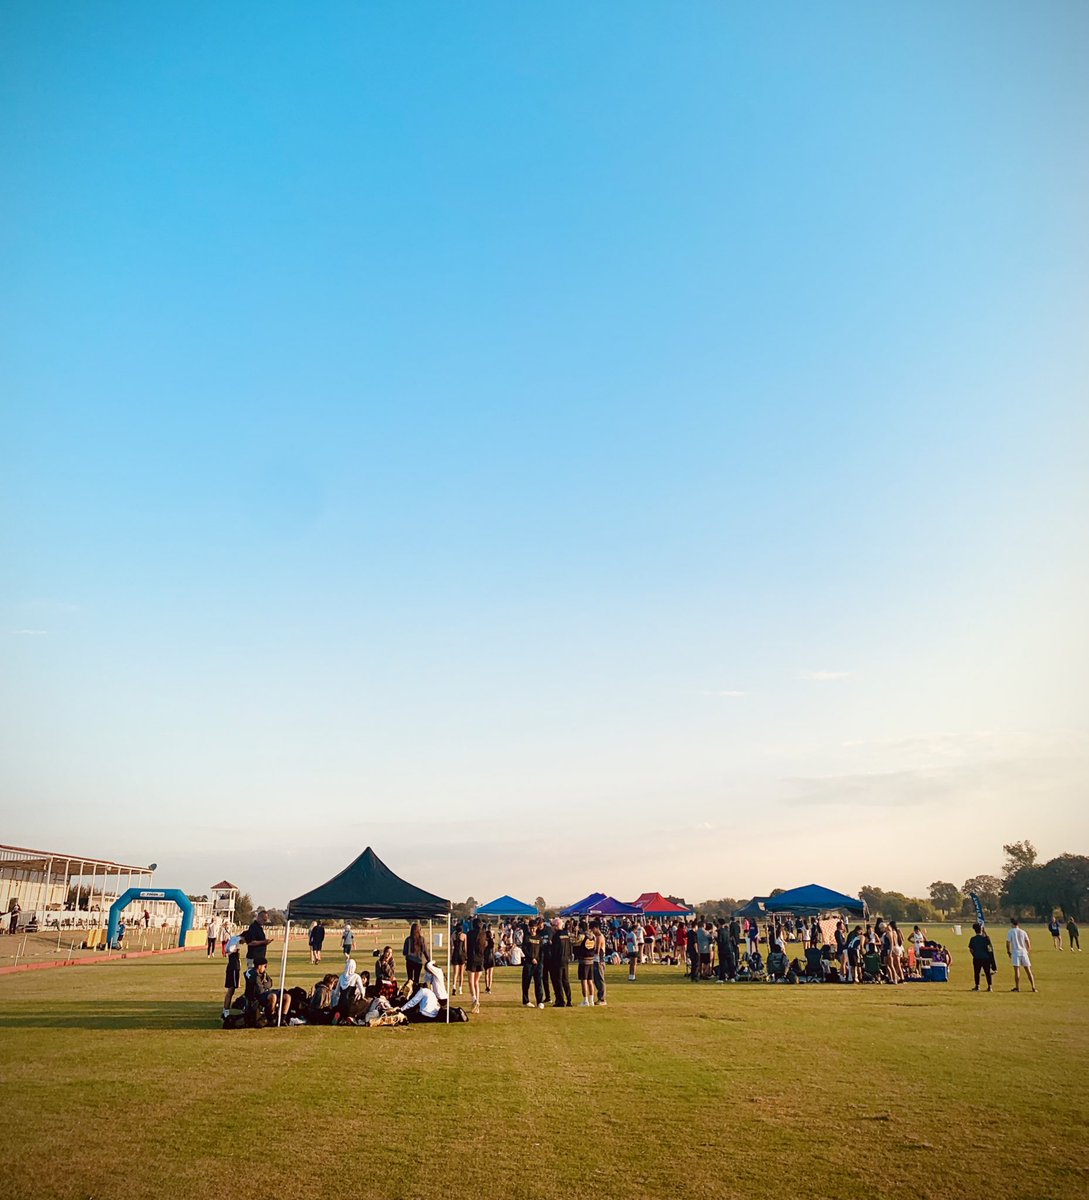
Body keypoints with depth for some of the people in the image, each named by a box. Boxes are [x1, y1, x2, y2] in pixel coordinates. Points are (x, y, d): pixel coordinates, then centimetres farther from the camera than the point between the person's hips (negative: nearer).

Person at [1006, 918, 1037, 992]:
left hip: (1015, 951, -3)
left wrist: (1008, 952, 8)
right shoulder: (1023, 932, 8)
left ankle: (1017, 987, -3)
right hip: (1024, 951, 3)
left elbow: (1008, 943, -4)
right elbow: (1028, 943, 4)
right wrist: (1028, 951, 17)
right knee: (1028, 970, 6)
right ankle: (1033, 987, 5)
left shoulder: (1010, 932, 0)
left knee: (1017, 970, -3)